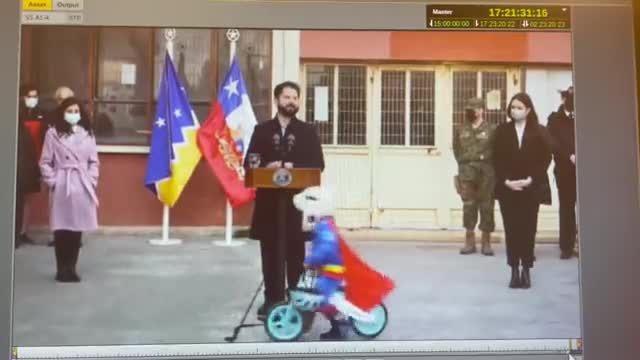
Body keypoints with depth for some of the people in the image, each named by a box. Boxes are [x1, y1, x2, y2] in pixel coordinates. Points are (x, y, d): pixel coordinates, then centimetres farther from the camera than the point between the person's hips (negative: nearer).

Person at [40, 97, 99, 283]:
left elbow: (94, 161, 11)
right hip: (61, 186, -3)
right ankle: (62, 269, 9)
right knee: (61, 229, -1)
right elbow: (45, 162, 2)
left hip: (82, 186, 3)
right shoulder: (53, 133, 1)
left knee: (77, 229, 5)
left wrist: (92, 181, 1)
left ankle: (72, 268, 15)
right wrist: (52, 181, -6)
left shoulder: (87, 134, 9)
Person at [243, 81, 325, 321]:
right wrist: (267, 168, -15)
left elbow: (318, 164, 0)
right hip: (268, 200, 1)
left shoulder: (308, 131, 7)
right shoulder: (262, 130, 9)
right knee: (271, 253, 6)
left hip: (297, 201, -1)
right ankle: (272, 300, 15)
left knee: (296, 253, 4)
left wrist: (293, 168, -14)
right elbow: (249, 163, 4)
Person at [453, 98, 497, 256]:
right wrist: (462, 161, 11)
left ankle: (486, 242, 10)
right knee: (468, 206, 4)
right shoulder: (462, 130, 10)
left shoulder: (491, 129, -3)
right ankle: (469, 241, 12)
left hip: (486, 172, -3)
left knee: (486, 207, 2)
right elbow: (457, 148, 20)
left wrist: (490, 162, -7)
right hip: (466, 172, 3)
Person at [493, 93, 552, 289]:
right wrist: (506, 181, -11)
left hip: (531, 189, -1)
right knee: (511, 230, 1)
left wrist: (530, 180, -12)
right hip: (508, 188, 1)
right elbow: (497, 159, 2)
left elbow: (545, 158, -2)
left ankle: (526, 270, 11)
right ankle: (514, 270, 8)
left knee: (528, 229, 2)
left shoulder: (539, 131, 2)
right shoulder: (502, 131, 5)